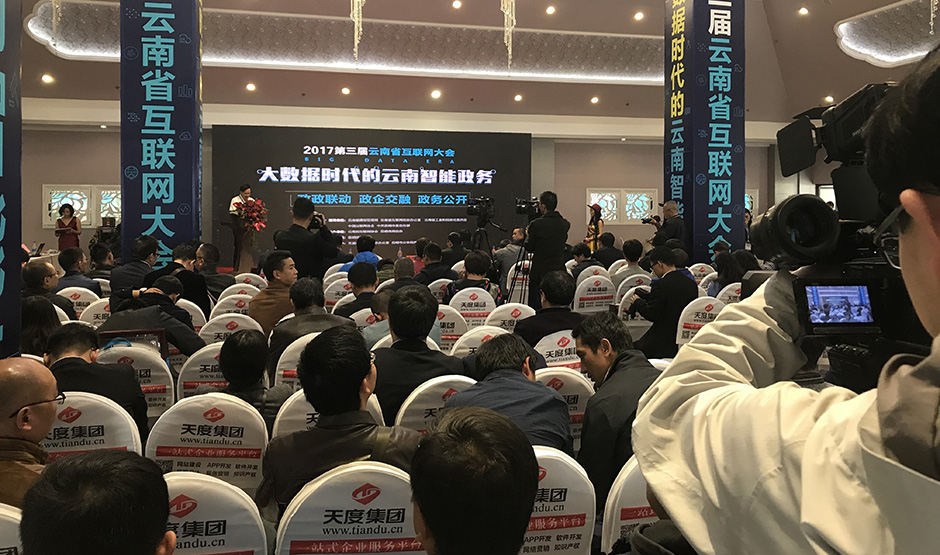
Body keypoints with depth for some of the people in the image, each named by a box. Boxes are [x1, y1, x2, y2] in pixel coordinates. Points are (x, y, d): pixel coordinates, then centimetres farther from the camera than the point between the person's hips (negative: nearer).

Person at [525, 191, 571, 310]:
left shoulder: (536, 224, -14)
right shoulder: (565, 224, 0)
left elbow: (529, 248, -4)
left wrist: (528, 234, 16)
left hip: (539, 273, -5)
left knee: (534, 308, 4)